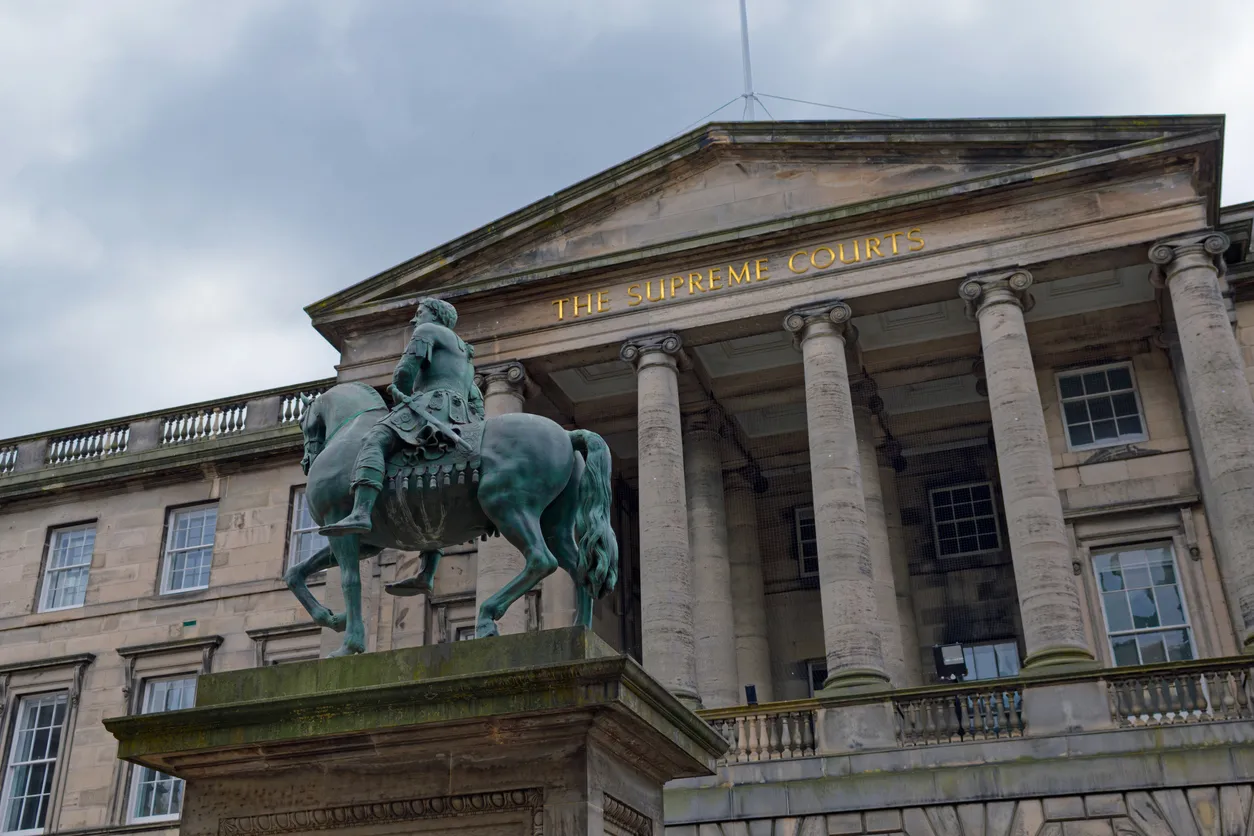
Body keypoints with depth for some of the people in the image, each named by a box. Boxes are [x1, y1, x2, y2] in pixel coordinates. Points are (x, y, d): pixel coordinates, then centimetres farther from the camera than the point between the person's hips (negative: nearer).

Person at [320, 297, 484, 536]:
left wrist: (400, 404, 12)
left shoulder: (426, 331, 11)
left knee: (374, 441, -23)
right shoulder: (464, 355, 38)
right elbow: (476, 401, 33)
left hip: (434, 402, -10)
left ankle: (360, 513, -47)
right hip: (462, 417, 10)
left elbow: (405, 371, -2)